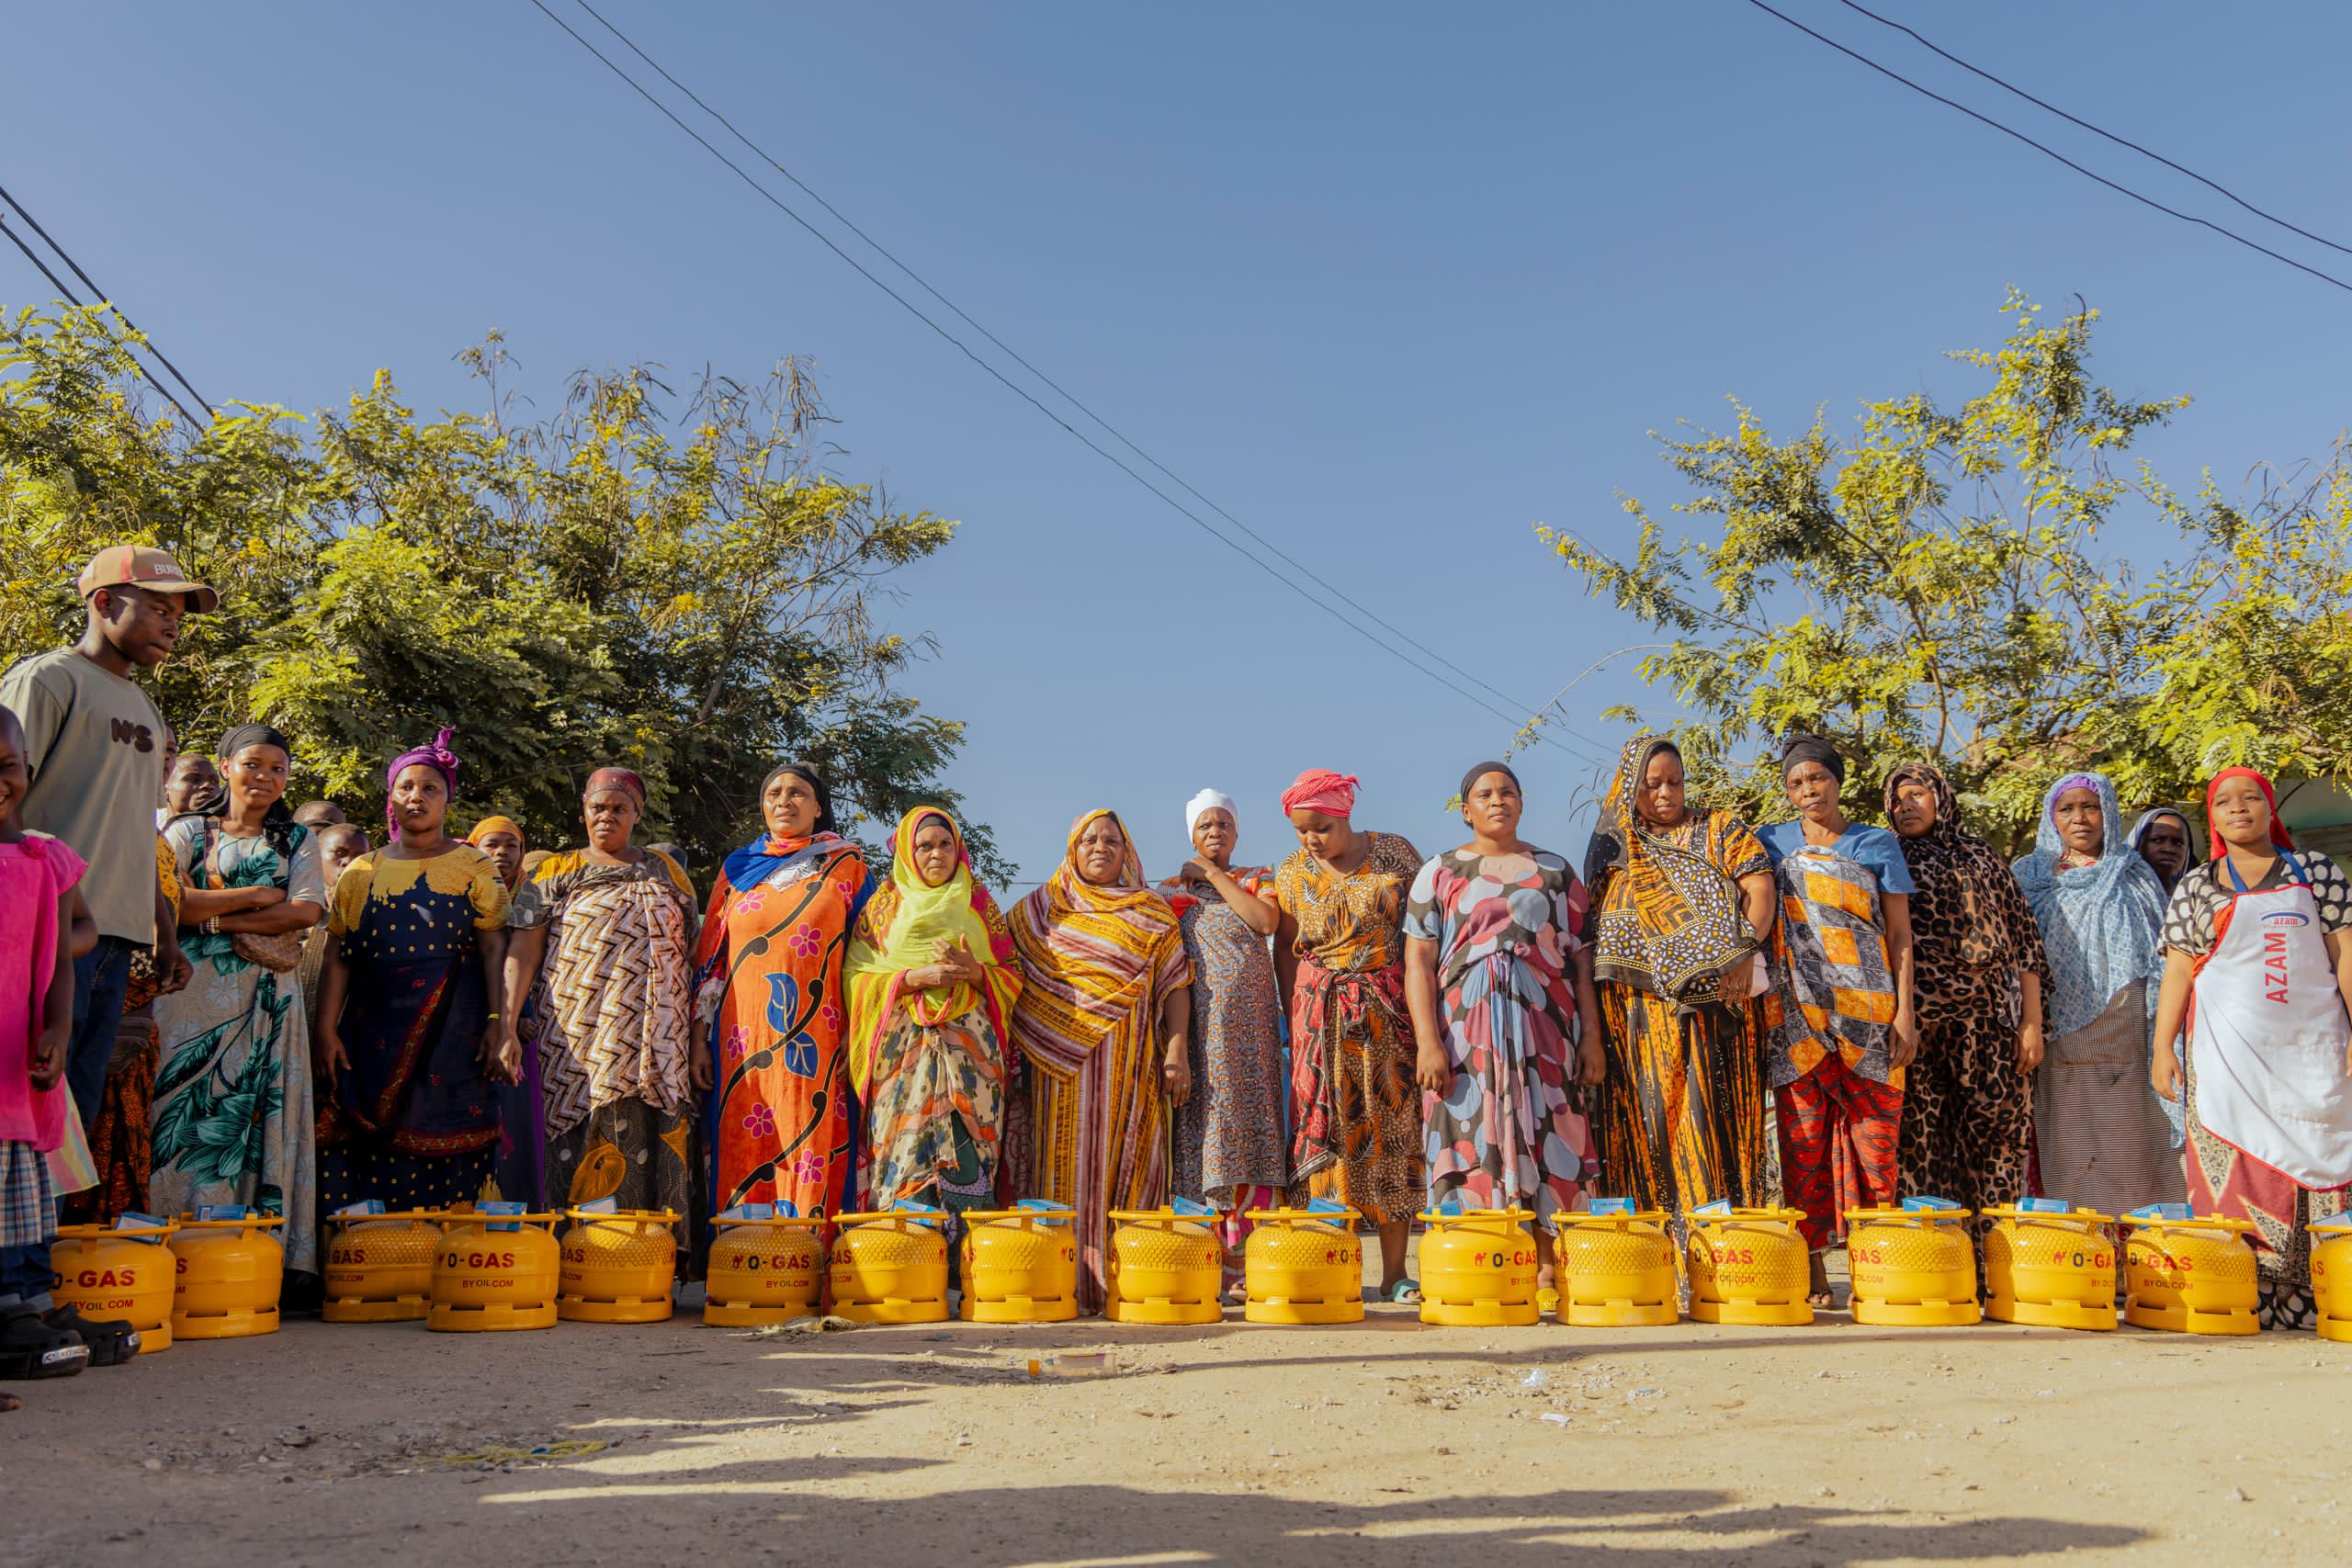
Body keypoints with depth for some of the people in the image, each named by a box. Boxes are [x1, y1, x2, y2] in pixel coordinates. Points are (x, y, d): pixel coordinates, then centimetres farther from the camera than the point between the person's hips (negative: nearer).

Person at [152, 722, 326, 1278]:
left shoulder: (297, 840, 18)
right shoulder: (188, 830, 13)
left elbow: (307, 910, 1)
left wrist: (217, 918, -5)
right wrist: (257, 896, -4)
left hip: (268, 998, 1)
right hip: (194, 993, -1)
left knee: (261, 1114, -5)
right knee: (189, 1116, -9)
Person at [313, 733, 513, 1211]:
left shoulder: (474, 867, 8)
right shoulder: (361, 873, 14)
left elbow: (494, 949, 0)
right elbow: (337, 958, 9)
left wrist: (500, 1024, -12)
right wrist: (326, 1030, -2)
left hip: (454, 1031, -2)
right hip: (375, 1031, 2)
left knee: (446, 1151, -6)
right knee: (376, 1160, -3)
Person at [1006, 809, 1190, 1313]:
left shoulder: (1152, 913, 12)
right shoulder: (1039, 909, 14)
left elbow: (1175, 983, 6)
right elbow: (1009, 977, 11)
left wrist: (1177, 1049, -5)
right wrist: (1010, 1049, 1)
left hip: (1129, 1062, 0)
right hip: (1059, 1060, 0)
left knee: (1126, 1163, -4)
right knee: (1066, 1161, -4)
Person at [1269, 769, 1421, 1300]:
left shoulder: (1395, 853, 1)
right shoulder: (1292, 873, 5)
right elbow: (1285, 944, 13)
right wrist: (1296, 1012, 5)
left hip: (1391, 1010, 0)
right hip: (1322, 1016, 1)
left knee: (1394, 1130, -2)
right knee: (1325, 1130, -6)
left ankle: (1394, 1273, 2)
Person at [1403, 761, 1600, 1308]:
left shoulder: (1555, 872, 15)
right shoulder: (1439, 874, 9)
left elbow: (1581, 957, 12)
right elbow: (1418, 963, 2)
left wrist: (1591, 1035, 3)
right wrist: (1427, 1041, -9)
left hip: (1545, 1028, 1)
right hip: (1467, 1031, -1)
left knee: (1545, 1136, -3)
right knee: (1473, 1135, -5)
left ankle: (1546, 1272, 1)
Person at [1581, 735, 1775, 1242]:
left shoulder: (1719, 830, 12)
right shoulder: (1613, 846, 16)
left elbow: (1759, 886, -1)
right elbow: (1591, 927, 15)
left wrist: (1746, 952, -17)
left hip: (1718, 998, -1)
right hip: (1643, 1008, 1)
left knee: (1716, 1116, -6)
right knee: (1650, 1116, -4)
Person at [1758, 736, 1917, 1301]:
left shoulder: (1877, 844, 11)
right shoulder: (1771, 842, 14)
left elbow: (1900, 935, 7)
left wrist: (1905, 1011, -2)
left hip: (1866, 1010, -1)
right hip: (1795, 1011, 1)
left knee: (1873, 1131, -4)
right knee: (1803, 1135, -3)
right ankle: (1811, 1267, 0)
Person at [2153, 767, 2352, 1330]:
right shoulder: (2196, 885, 9)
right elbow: (2177, 970, 7)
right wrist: (2162, 1046, 0)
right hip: (2227, 1052, 0)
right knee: (2238, 1175, -4)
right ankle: (2245, 1302, -2)